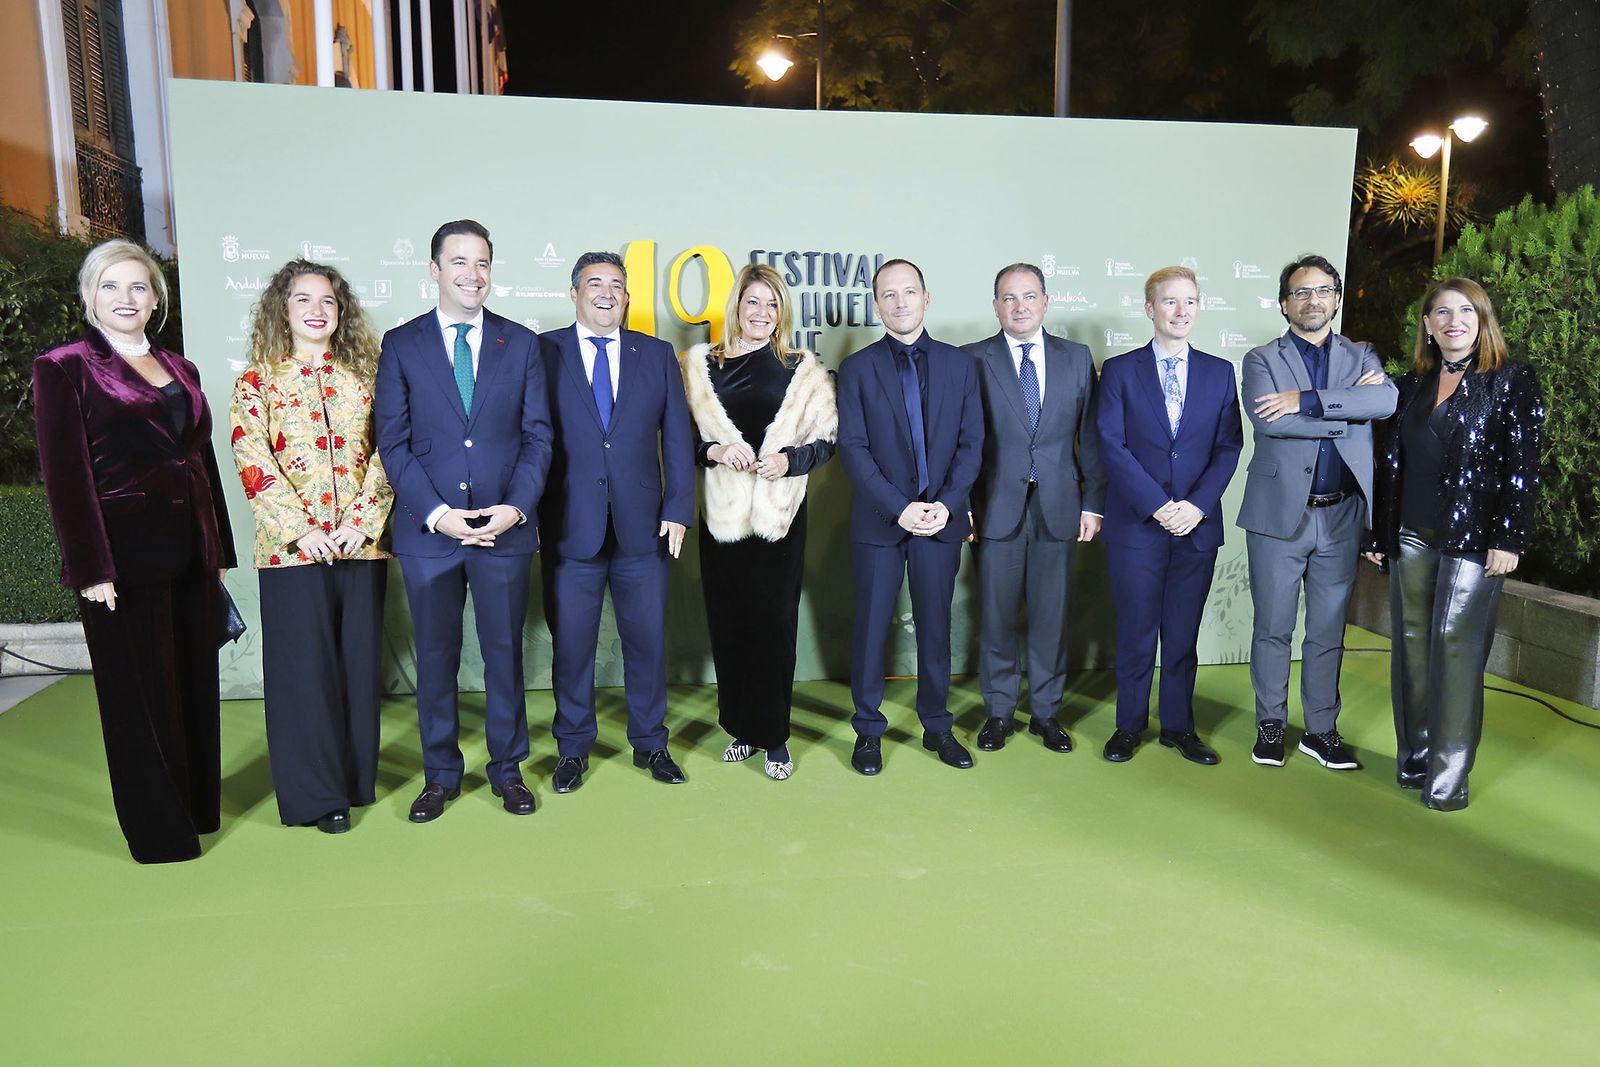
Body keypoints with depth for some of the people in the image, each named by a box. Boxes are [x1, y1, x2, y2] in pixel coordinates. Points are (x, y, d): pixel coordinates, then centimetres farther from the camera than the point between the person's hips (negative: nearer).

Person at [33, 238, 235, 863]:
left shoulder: (181, 371, 14)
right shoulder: (65, 368, -3)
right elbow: (66, 475, -9)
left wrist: (219, 553, 12)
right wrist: (91, 569, -15)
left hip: (190, 553, 6)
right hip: (124, 555, -6)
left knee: (195, 683, 13)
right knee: (139, 693, 5)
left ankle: (198, 807, 29)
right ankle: (158, 828, 19)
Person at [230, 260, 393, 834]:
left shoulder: (363, 376, 10)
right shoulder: (257, 381, 4)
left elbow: (384, 456, 4)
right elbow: (253, 464, -6)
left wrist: (363, 522, -8)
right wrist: (302, 530, -14)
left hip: (359, 545, 2)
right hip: (293, 548, -2)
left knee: (359, 662, 8)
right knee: (304, 668, 2)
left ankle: (355, 778, 23)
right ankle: (316, 793, 14)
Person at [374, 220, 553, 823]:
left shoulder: (521, 342, 7)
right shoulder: (400, 344, 4)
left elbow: (537, 434, 3)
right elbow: (393, 442, -1)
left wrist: (516, 506, -11)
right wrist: (436, 513, -12)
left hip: (505, 526, 1)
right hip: (427, 527, 0)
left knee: (505, 652, 9)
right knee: (435, 657, 10)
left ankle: (507, 768, 25)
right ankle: (440, 773, 25)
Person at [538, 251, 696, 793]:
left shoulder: (658, 355, 8)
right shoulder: (542, 353, 2)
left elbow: (677, 439, 6)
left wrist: (677, 509, -1)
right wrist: (534, 510, -6)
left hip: (642, 526, 2)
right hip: (569, 527, -1)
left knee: (648, 641, 10)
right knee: (570, 645, 8)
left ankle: (650, 743, 27)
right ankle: (573, 748, 26)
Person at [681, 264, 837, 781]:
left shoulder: (802, 370, 7)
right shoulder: (700, 363, 8)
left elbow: (827, 437, 6)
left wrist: (789, 459, -12)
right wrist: (715, 450, -13)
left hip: (780, 512, -1)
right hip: (721, 512, 1)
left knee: (775, 623, 0)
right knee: (728, 622, 5)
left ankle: (775, 737, 12)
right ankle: (740, 727, 22)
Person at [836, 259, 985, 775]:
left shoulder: (960, 364, 6)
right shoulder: (857, 368, 1)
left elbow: (972, 442, 3)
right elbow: (853, 448, -6)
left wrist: (947, 504, -11)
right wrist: (899, 508, -15)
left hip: (941, 519, 2)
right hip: (878, 521, -1)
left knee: (935, 627, 10)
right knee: (870, 630, 5)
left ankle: (936, 726, 25)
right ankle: (868, 730, 19)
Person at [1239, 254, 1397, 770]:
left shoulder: (1361, 357, 10)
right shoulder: (1261, 360, 2)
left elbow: (1388, 401, -13)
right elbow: (1270, 420, -18)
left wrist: (1306, 400, -21)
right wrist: (1347, 407, -11)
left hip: (1341, 515, 3)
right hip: (1280, 513, -2)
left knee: (1328, 630, 11)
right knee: (1273, 628, 6)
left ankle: (1321, 729, 22)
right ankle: (1270, 725, 20)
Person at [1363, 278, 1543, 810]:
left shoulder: (1510, 380, -1)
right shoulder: (1414, 383, 12)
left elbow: (1523, 467, -6)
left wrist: (1509, 539, -13)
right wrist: (1379, 533, 11)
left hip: (1472, 538, -5)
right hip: (1411, 536, 5)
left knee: (1455, 646, -5)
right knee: (1412, 645, 8)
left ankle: (1447, 776, 3)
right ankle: (1413, 760, 19)